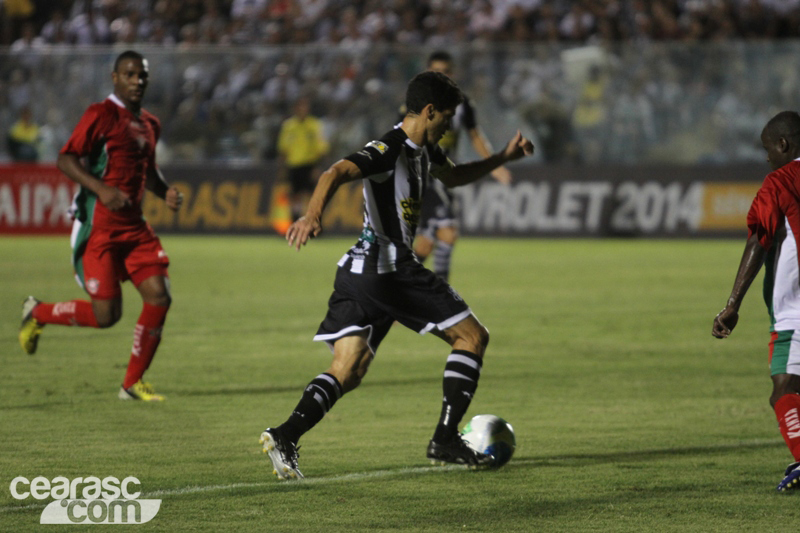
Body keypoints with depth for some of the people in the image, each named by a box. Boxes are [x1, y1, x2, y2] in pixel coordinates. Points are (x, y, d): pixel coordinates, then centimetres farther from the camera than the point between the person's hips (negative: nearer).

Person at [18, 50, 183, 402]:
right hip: (99, 227, -7)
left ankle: (132, 383, 8)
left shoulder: (150, 125, 15)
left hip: (134, 227, 7)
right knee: (106, 315, -9)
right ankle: (37, 313, 19)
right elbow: (66, 159, -13)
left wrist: (166, 192, 10)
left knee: (159, 298, -6)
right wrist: (101, 189, -25)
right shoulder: (102, 115, -8)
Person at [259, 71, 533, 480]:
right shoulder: (389, 151, -14)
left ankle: (285, 435, -18)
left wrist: (502, 158, 28)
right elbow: (336, 173, -29)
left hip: (360, 272, 10)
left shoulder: (424, 150, 16)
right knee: (472, 336, 3)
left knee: (347, 372, 2)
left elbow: (453, 176, 38)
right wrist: (313, 215, -46)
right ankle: (445, 439, 4)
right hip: (390, 269, -10)